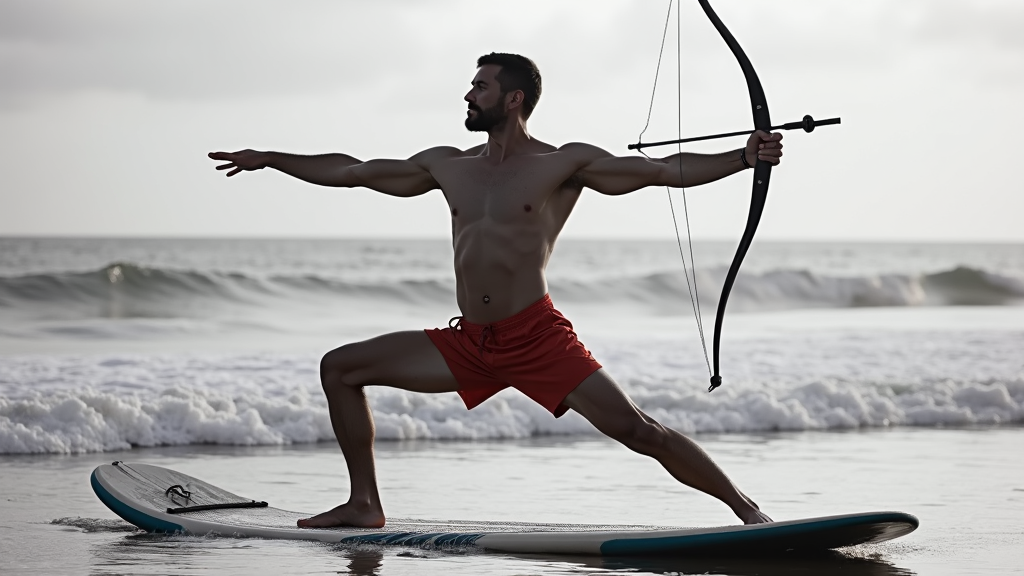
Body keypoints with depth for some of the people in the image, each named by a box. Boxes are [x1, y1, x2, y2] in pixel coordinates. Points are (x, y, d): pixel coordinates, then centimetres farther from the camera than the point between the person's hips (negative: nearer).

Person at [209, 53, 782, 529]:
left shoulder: (563, 163, -4)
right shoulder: (449, 166, 13)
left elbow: (666, 170, -11)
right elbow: (350, 171, 23)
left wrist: (743, 157, -24)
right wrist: (270, 159, 27)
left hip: (539, 338, -6)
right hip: (468, 343, 6)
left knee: (638, 430, -16)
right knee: (340, 368, 5)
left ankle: (749, 510, -8)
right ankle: (365, 504, 13)